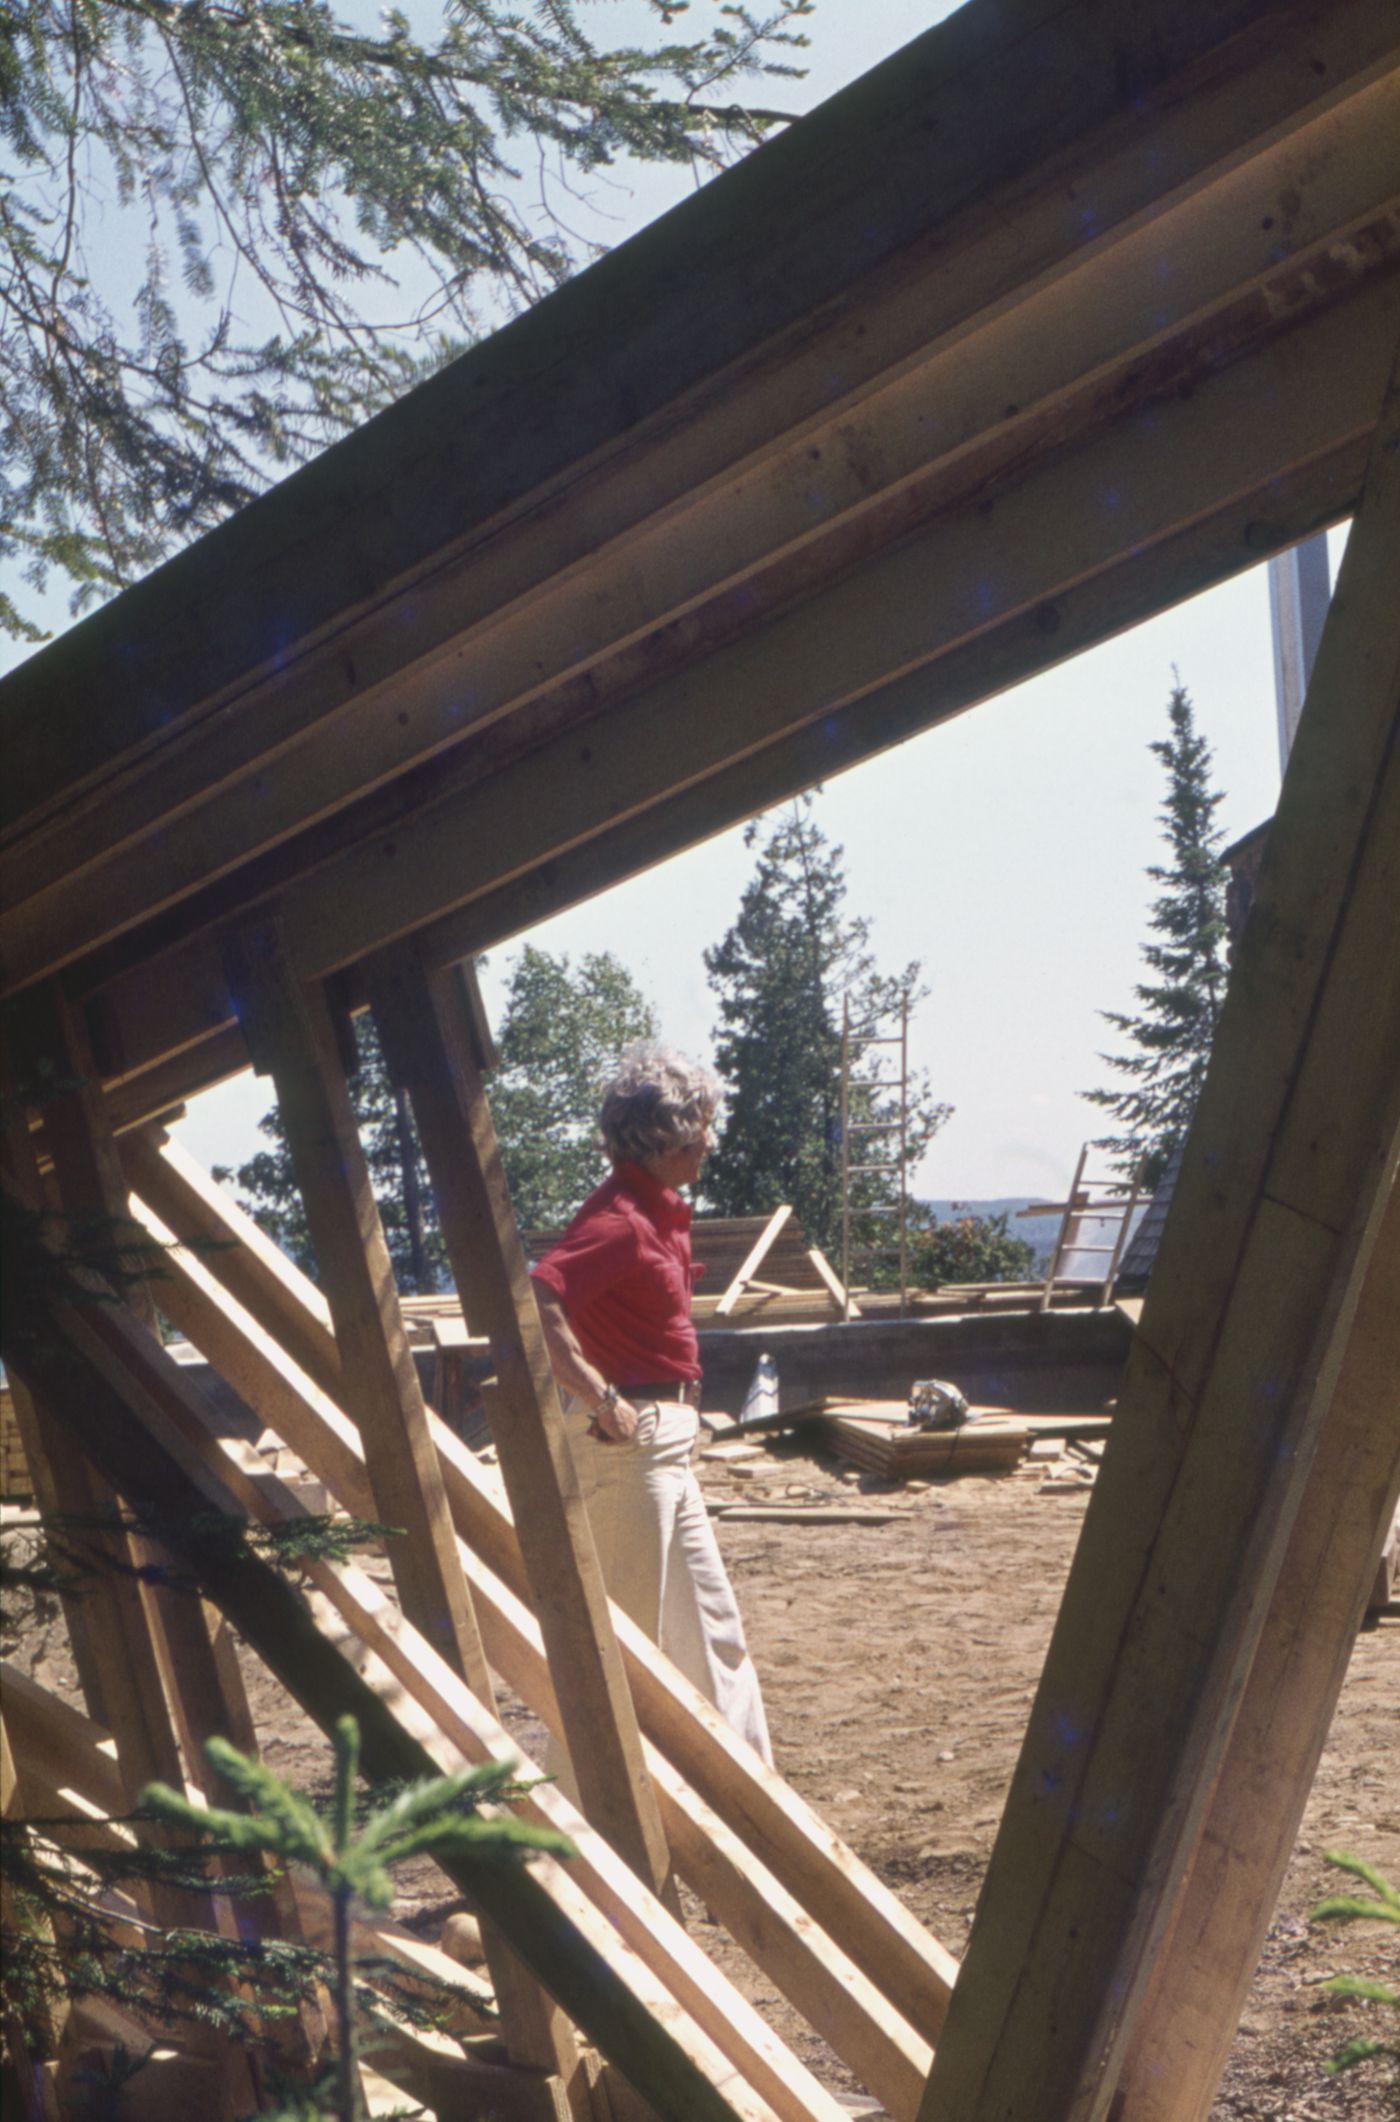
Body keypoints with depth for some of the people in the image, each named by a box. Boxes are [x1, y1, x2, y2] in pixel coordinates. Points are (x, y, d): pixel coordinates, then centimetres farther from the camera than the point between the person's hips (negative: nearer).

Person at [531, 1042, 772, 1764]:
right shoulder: (620, 1221, -20)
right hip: (628, 1437, -10)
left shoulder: (660, 1212, 10)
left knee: (708, 1614, 17)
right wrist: (601, 1398, -28)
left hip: (667, 1440, 10)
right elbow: (534, 1303, -34)